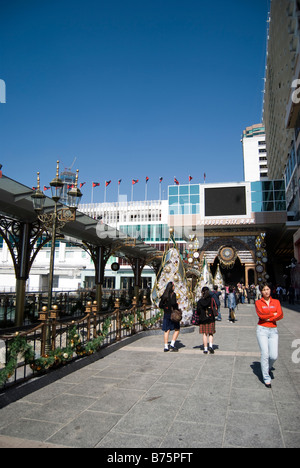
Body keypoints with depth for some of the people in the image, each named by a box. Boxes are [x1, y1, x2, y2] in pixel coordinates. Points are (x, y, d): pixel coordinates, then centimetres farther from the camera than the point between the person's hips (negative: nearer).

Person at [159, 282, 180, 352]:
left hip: (166, 314, 6)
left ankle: (166, 347, 9)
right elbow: (173, 303, -26)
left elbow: (160, 305, 8)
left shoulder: (164, 295, 7)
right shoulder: (173, 294, -11)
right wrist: (176, 305, -7)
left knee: (166, 330, 8)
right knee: (177, 329, 9)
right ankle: (172, 344, 1)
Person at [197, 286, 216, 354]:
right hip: (211, 319, 1)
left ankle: (205, 349, 9)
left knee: (204, 334, 8)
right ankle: (210, 345, -6)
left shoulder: (200, 301, -7)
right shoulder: (212, 300, -5)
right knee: (210, 333, 14)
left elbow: (198, 311, -5)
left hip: (203, 320, -1)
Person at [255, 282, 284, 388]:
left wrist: (268, 318, -12)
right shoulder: (258, 302, 1)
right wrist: (273, 314, -4)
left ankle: (268, 367, 28)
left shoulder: (276, 302, 8)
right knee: (265, 354, -8)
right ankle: (266, 379, 6)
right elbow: (261, 315, -14)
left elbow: (280, 315, -6)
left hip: (273, 330, 2)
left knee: (274, 356, -5)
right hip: (262, 329, -2)